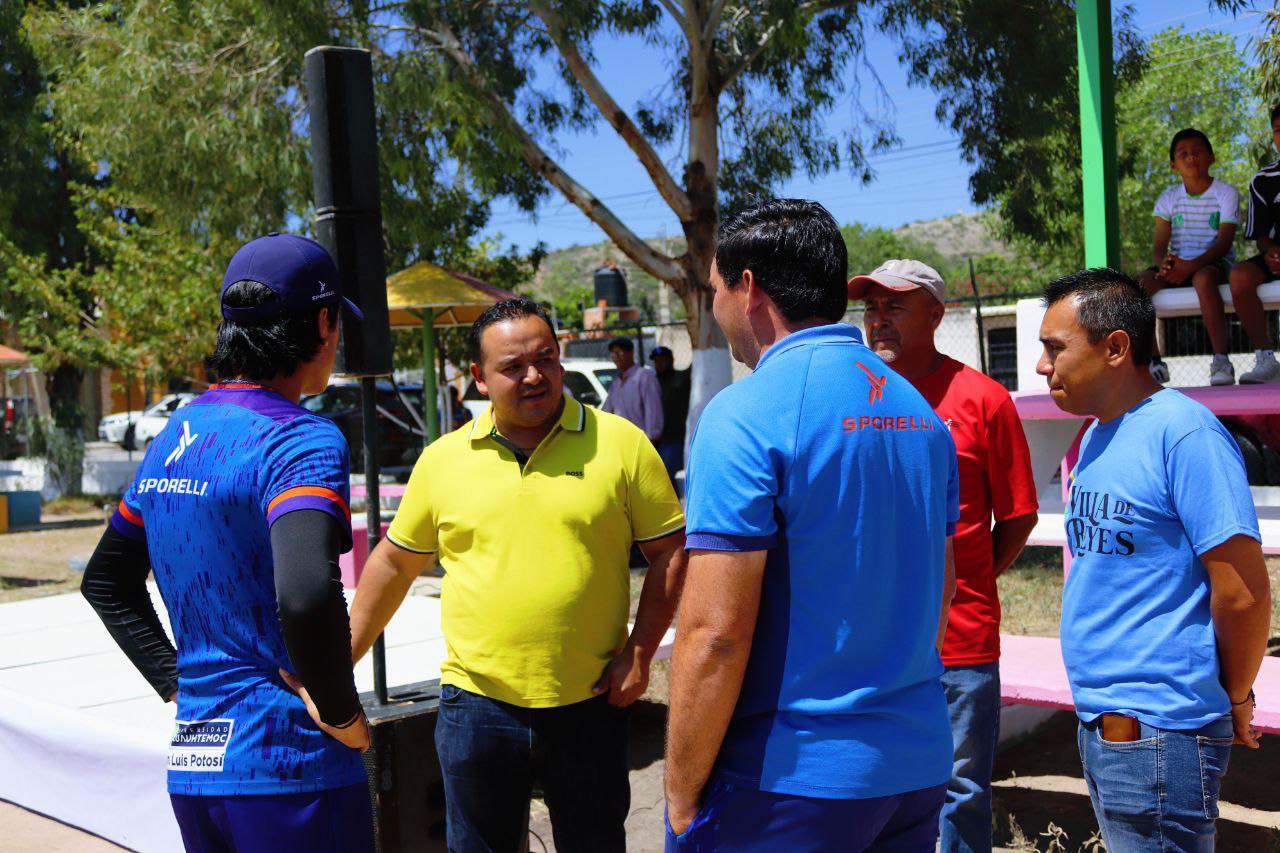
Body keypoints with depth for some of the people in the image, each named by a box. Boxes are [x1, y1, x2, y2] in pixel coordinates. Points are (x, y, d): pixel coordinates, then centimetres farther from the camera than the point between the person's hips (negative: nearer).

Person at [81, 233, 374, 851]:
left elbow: (106, 580, 21)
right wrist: (342, 714, -18)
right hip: (289, 767, -7)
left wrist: (177, 682, 16)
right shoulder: (302, 439, -17)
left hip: (191, 764, 8)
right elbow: (306, 596, -34)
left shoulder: (173, 436, 9)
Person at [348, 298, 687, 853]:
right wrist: (342, 662, 12)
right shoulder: (442, 459, 2)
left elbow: (671, 551, 0)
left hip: (590, 703, -1)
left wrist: (638, 654, -6)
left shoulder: (620, 443, -4)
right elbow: (395, 562, 12)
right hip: (475, 703, 1)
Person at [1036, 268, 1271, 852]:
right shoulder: (1097, 437, 11)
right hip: (1100, 719, 9)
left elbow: (1243, 593, -18)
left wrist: (1233, 700, -4)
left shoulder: (1183, 432, -18)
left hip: (1157, 732, -9)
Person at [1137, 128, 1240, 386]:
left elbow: (1223, 243, -11)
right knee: (1140, 283, -26)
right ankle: (1153, 361, -21)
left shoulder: (1226, 193, 1)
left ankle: (1221, 360, -36)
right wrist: (1164, 262, -25)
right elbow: (1159, 246, 1)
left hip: (1215, 262, -4)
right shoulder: (1168, 198, 11)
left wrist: (1191, 265, -29)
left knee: (1203, 278, -40)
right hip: (1179, 265, 4)